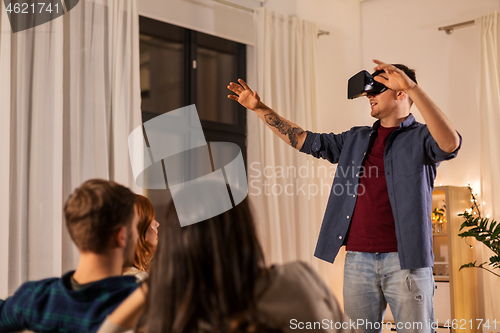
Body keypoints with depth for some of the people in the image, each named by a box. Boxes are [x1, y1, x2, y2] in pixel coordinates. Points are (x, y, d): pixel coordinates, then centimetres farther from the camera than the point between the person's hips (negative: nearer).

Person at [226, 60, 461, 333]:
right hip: (358, 258, 5)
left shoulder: (420, 137, 1)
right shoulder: (356, 139, 20)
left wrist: (413, 87, -28)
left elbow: (450, 143, -21)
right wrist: (259, 108, 18)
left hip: (406, 259, -5)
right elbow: (305, 140, 22)